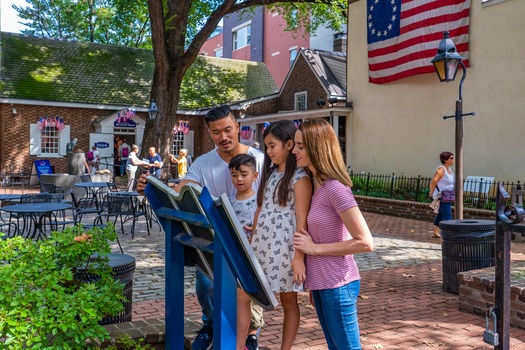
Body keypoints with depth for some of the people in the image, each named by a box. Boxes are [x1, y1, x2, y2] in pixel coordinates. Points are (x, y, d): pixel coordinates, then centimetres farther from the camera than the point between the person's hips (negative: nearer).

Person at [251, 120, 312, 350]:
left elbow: (302, 221, -14)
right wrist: (252, 242, 14)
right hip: (262, 246, 7)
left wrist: (299, 256, -19)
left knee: (288, 302, 7)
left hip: (285, 249, -7)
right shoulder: (270, 173, 13)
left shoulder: (300, 178, -9)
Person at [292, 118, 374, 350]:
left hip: (337, 285, -8)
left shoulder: (335, 188, -19)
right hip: (320, 283, 8)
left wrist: (315, 248, -17)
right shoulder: (314, 184, 7)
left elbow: (365, 243, -22)